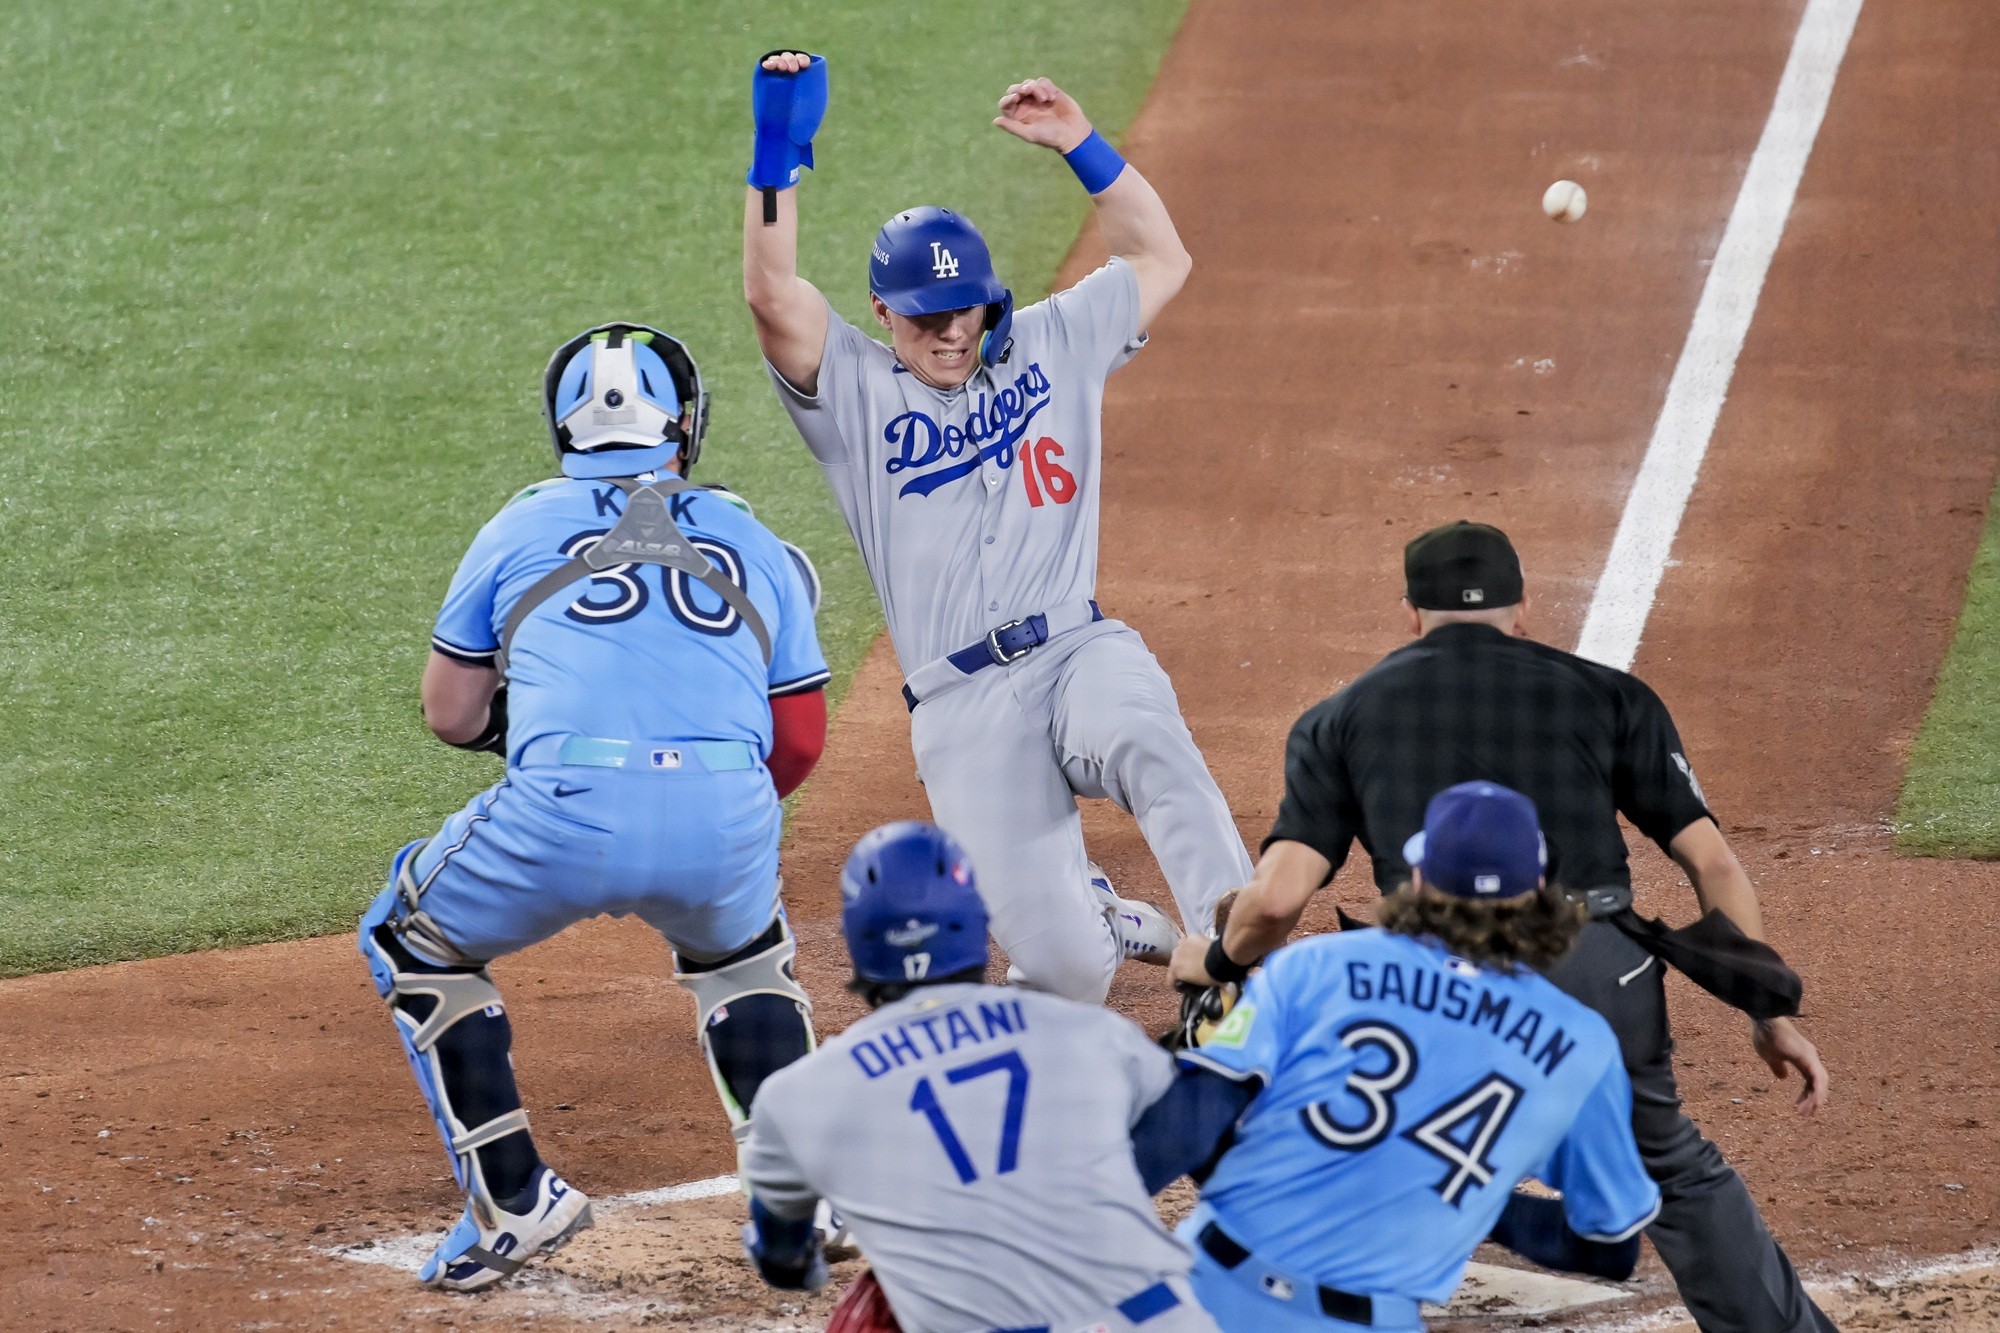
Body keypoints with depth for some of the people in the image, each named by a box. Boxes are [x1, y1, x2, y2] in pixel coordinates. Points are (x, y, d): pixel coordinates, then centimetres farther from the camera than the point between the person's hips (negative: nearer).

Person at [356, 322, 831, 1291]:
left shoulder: (521, 528, 19)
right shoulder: (754, 546, 24)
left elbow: (450, 714, 25)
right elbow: (800, 742, 22)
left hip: (565, 812, -3)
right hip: (727, 828, 3)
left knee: (412, 942, 24)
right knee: (741, 952, 36)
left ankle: (514, 1201, 15)